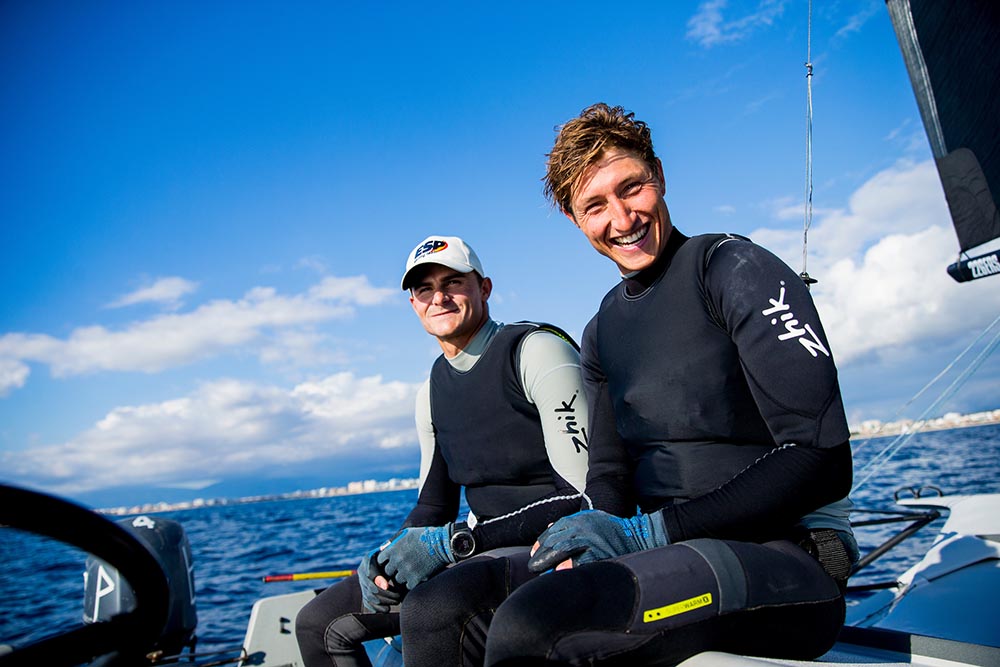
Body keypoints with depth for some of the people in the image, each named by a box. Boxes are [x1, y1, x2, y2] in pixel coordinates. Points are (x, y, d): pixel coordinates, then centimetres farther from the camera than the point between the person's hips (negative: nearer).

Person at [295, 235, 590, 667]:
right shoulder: (431, 393, 11)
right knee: (319, 622, 9)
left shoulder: (537, 350, -12)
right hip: (485, 551, 8)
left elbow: (585, 492, -20)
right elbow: (434, 504, 19)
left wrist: (452, 540, -22)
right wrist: (392, 559, -2)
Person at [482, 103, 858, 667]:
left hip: (788, 559, -6)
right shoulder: (603, 332, 15)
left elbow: (821, 460, -15)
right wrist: (590, 546, -12)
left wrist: (647, 533, -18)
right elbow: (610, 476, 12)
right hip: (673, 561, 7)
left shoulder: (734, 267, -7)